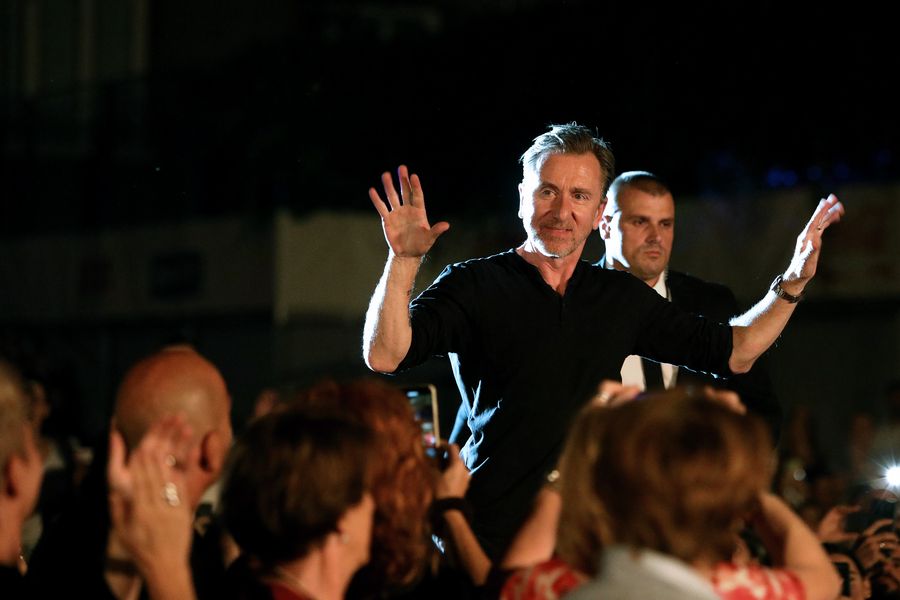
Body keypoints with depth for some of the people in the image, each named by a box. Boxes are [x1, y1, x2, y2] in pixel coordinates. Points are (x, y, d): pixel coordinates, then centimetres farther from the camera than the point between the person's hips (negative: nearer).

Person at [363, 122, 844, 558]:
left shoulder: (623, 297, 13)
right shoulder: (474, 285, -2)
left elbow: (733, 352, 20)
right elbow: (385, 356, -15)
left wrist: (793, 282, 9)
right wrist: (403, 261, -27)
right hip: (492, 537, -4)